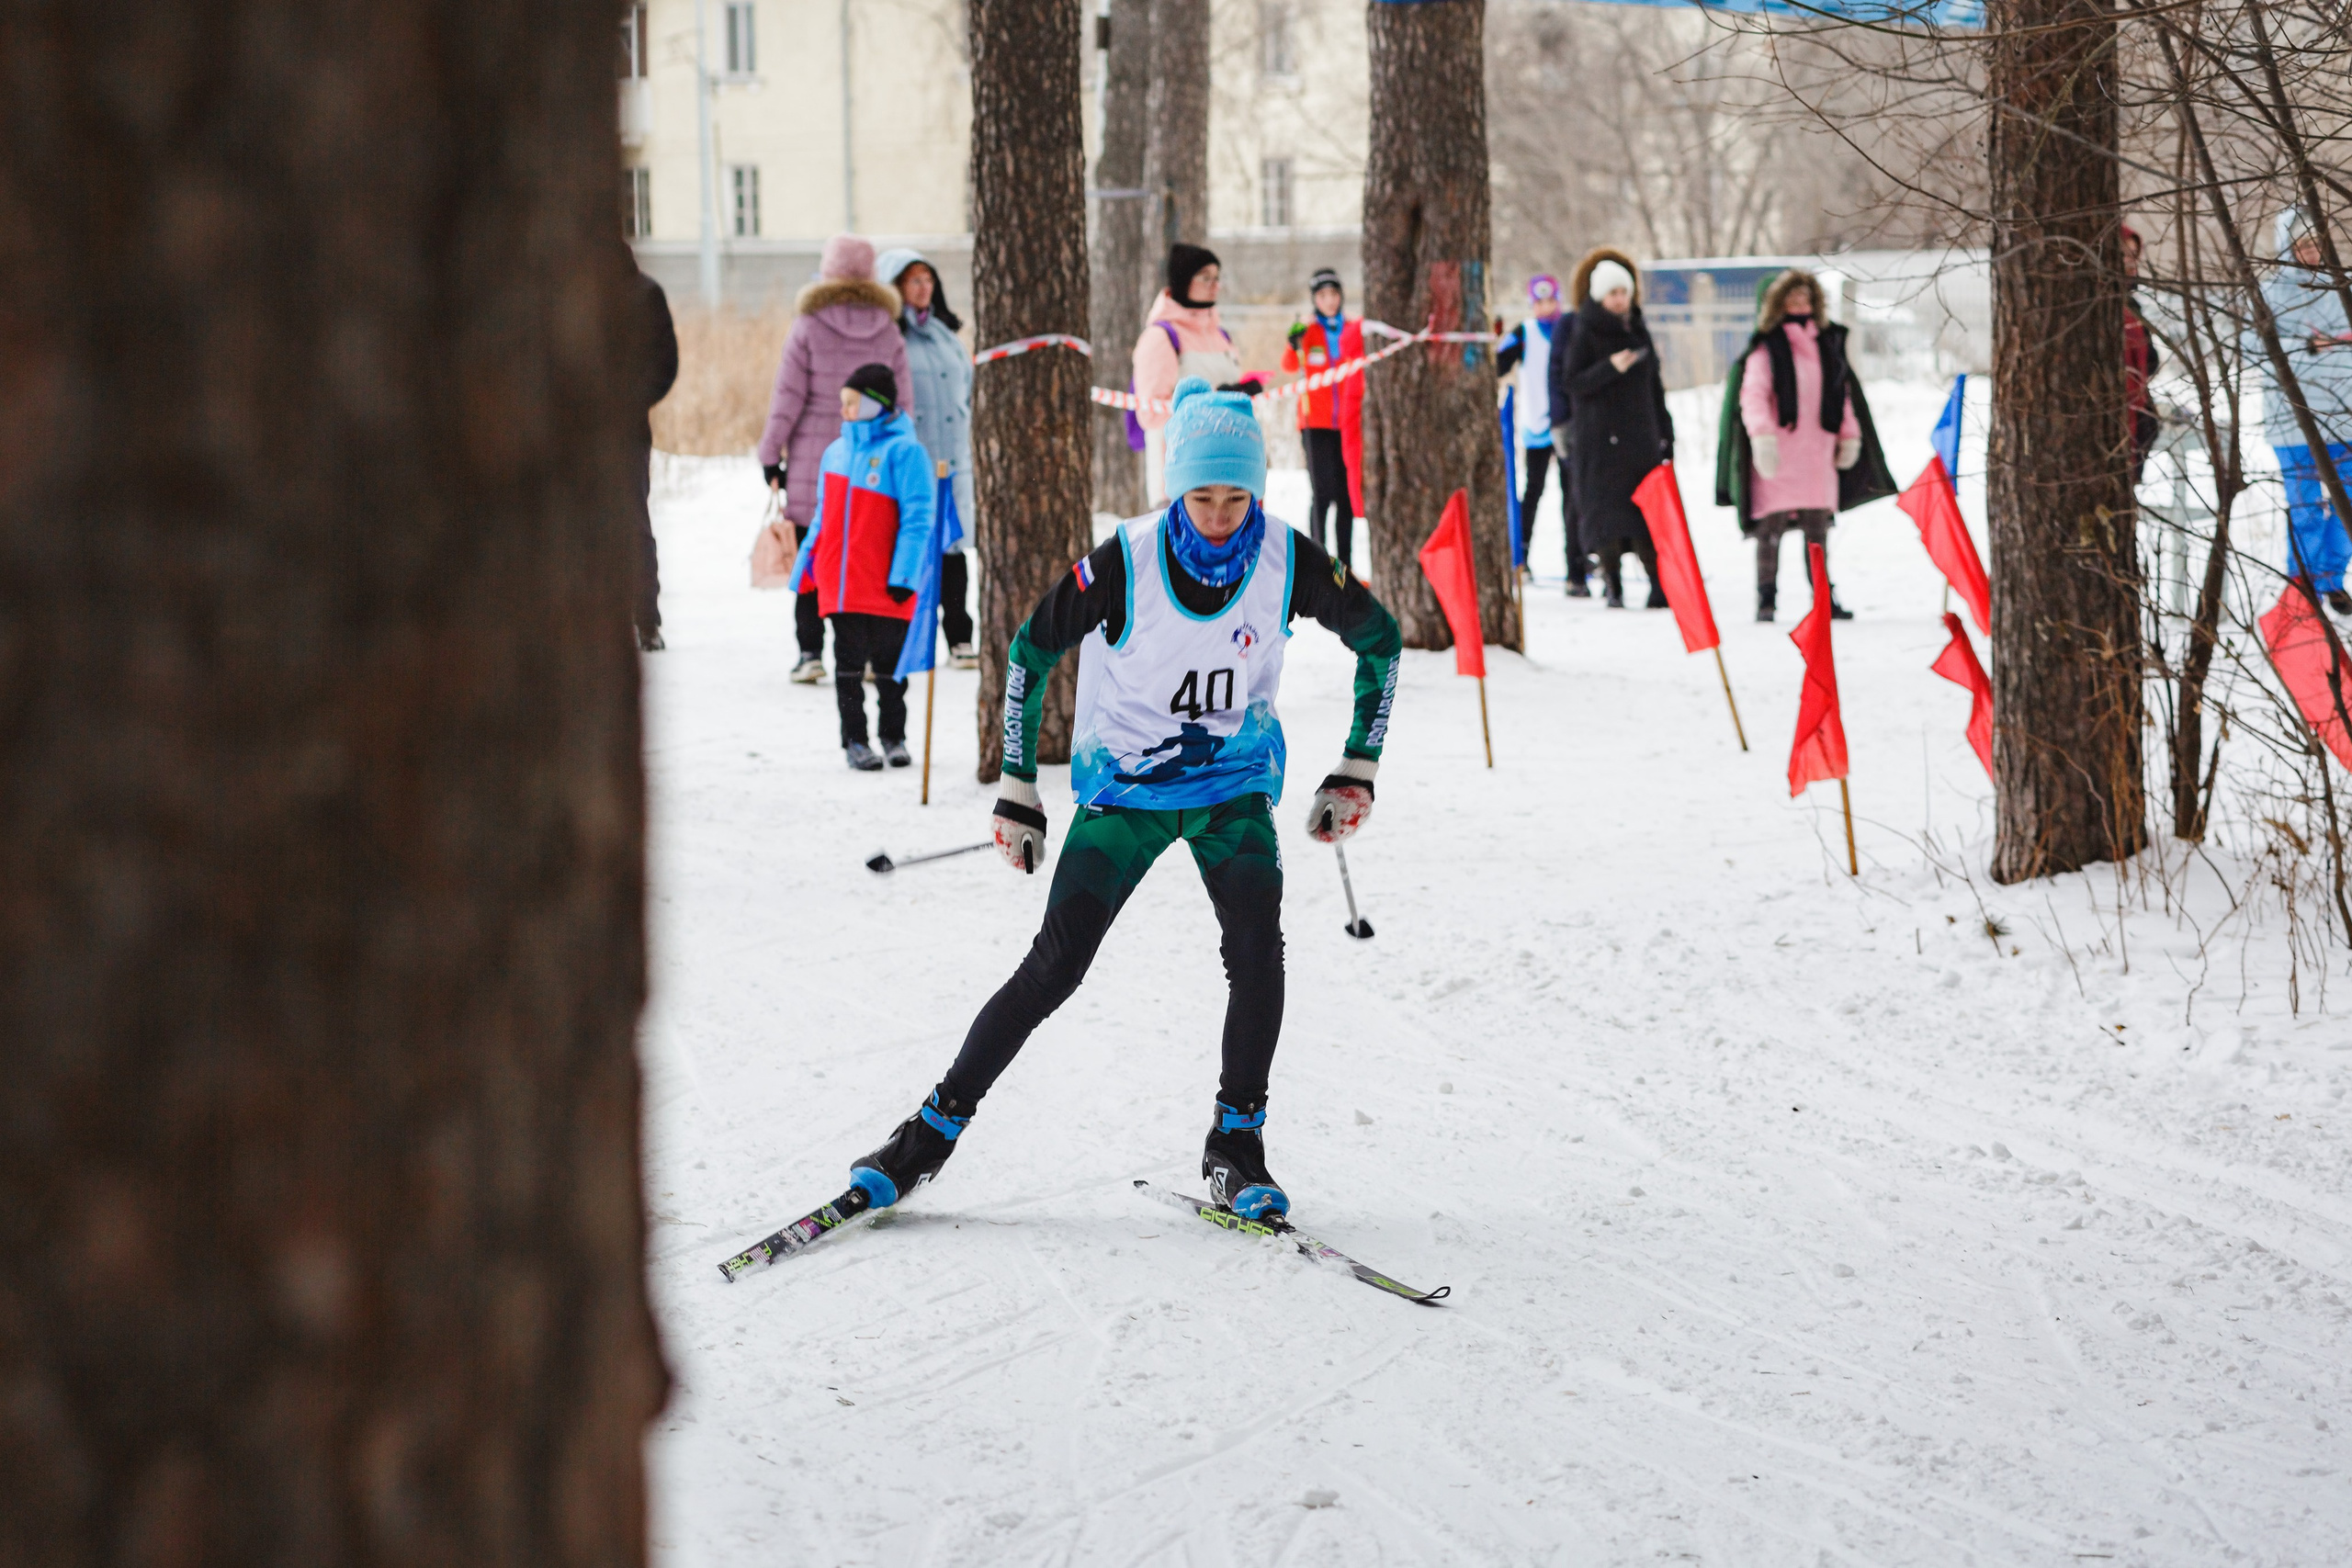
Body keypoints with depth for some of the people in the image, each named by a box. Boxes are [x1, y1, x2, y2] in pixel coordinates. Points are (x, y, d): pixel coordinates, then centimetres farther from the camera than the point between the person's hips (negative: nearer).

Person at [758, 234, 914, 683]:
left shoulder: (808, 327, -4)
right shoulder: (888, 331, 4)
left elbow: (788, 397, -5)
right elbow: (903, 403, 6)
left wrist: (771, 454, 2)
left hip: (813, 463, -2)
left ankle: (810, 650, -2)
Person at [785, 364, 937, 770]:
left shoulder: (904, 452, -8)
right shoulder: (836, 452, 11)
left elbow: (917, 518, -11)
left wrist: (903, 575, -16)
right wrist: (806, 568, 16)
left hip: (886, 585, -5)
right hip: (841, 582, 5)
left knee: (889, 661, 6)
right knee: (849, 662, 7)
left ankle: (894, 737, 19)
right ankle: (854, 740, 14)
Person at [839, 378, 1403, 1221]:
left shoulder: (1288, 562, -15)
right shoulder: (1124, 563, -20)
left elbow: (1380, 639, 3)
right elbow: (1030, 652, -6)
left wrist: (1358, 770, 3)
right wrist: (1016, 790, -3)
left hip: (1233, 786, 2)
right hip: (1124, 788, -1)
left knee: (1257, 947, -21)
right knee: (1055, 966, -10)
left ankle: (1236, 1148, -7)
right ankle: (935, 1128, 2)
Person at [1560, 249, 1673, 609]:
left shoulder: (1638, 332, 15)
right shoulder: (1585, 333, 0)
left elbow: (1654, 386, 19)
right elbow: (1574, 382, -8)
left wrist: (1665, 434, 17)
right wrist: (1610, 368, -23)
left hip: (1641, 436, 4)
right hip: (1601, 440, -4)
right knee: (1607, 511, -8)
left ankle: (1659, 585, -2)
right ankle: (1614, 588, -5)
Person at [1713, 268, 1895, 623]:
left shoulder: (1826, 344, 17)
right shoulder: (1766, 347, -2)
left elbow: (1841, 393, 21)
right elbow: (1753, 394, -12)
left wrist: (1850, 436, 18)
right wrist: (1761, 435, -24)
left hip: (1817, 452, 5)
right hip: (1777, 454, -5)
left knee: (1818, 528, 7)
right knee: (1772, 526, -7)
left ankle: (1824, 597, 13)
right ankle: (1766, 598, -1)